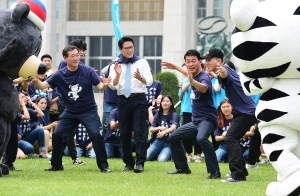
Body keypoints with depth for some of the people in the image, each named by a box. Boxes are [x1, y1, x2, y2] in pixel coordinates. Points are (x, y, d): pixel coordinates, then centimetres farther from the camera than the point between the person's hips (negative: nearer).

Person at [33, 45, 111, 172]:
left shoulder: (88, 71, -11)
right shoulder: (59, 75, -6)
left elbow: (100, 87, -12)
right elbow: (43, 86, -11)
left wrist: (104, 85, -36)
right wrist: (36, 81, -33)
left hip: (89, 111, -3)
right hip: (70, 112, 3)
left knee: (96, 135, -18)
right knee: (57, 135, -1)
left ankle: (103, 165, -7)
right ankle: (56, 165, 16)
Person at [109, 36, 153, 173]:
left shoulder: (142, 63, 5)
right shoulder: (116, 65, 8)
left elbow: (149, 81, -5)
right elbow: (113, 86, -1)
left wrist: (140, 77, -27)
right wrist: (117, 74, -20)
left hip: (139, 100, -2)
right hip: (123, 100, 2)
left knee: (140, 131, -8)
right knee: (125, 133, 6)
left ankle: (140, 163, -10)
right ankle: (128, 163, 14)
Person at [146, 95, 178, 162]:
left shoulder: (174, 115, -2)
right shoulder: (158, 115, 10)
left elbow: (173, 127, -18)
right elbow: (151, 129, 9)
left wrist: (164, 132, -37)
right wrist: (160, 128, -12)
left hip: (169, 143, -3)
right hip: (158, 141, 3)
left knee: (162, 160, -28)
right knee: (146, 157, -19)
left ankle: (168, 154, 6)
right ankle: (158, 153, 12)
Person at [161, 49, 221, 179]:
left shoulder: (204, 77, -18)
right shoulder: (194, 75, 7)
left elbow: (204, 88, -44)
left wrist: (192, 81, -62)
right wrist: (174, 67, 43)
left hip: (207, 119, -10)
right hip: (195, 121, 10)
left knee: (201, 138, -38)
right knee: (174, 138, 20)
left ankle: (215, 172, -34)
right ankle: (182, 167, 31)